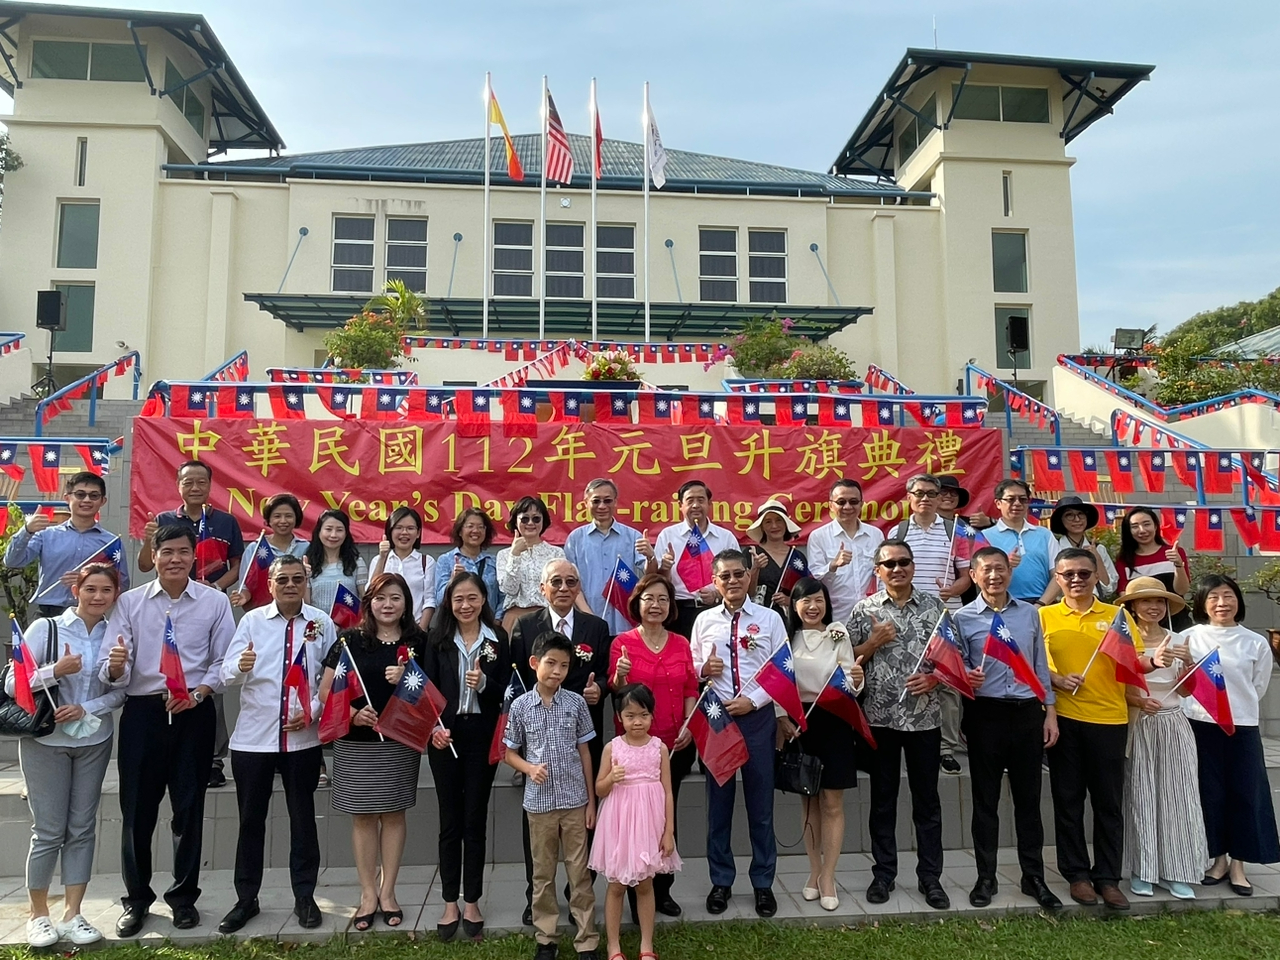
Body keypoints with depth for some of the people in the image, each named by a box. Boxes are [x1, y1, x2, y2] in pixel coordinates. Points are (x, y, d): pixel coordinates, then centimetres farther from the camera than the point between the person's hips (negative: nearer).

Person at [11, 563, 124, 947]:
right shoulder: (45, 628, -9)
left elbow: (121, 691, -1)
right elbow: (12, 684, -10)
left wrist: (86, 709, -16)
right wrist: (56, 671, -24)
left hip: (94, 742, 3)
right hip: (45, 742, -3)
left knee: (82, 828, 8)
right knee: (49, 831, 2)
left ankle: (72, 913, 19)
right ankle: (38, 915, 21)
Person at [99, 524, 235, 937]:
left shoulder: (215, 602, 1)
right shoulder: (129, 602, 3)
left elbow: (223, 661, 1)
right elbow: (111, 670, -3)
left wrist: (198, 692, -13)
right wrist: (115, 666, -25)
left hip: (194, 713, 0)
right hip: (142, 712, 1)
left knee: (189, 807, 9)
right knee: (137, 808, 7)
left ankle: (184, 896, 25)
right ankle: (136, 899, 26)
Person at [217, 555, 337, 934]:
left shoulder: (321, 623, 0)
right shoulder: (252, 620, 0)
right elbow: (227, 675, -8)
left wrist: (312, 711, -11)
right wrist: (240, 667, -30)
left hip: (303, 739, 0)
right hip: (253, 737, 0)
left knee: (303, 818, 10)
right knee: (251, 820, 11)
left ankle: (305, 897, 24)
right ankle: (246, 899, 27)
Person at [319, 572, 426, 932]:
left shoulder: (417, 642, 0)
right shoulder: (350, 640, -1)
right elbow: (326, 690, 0)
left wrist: (406, 681, -16)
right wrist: (352, 712, -16)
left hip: (401, 742, 0)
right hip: (355, 743, 0)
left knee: (393, 814, 7)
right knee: (363, 817, 7)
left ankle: (387, 892, 21)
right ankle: (368, 894, 19)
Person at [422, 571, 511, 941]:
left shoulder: (498, 638, 0)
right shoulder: (437, 637, 0)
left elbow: (507, 689, 1)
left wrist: (484, 684, -19)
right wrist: (434, 727, -15)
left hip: (482, 737, 0)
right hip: (445, 735, 0)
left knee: (475, 820, 8)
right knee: (450, 821, 9)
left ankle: (472, 903, 20)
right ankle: (450, 905, 20)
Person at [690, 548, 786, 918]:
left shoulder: (770, 619, -1)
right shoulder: (704, 620, 5)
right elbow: (691, 667, 9)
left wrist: (752, 700, -12)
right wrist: (703, 668, -13)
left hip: (757, 716, -1)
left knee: (761, 803, 8)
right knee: (718, 801, 11)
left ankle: (763, 883, 24)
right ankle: (721, 881, 26)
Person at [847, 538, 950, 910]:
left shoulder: (933, 606, 3)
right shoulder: (864, 609, 0)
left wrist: (934, 678, -11)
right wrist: (874, 641, -13)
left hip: (924, 717, 1)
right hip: (880, 717, 0)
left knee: (927, 799, 9)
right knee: (883, 800, 10)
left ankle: (930, 877, 21)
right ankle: (883, 874, 22)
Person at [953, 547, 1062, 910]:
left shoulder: (1030, 613, 8)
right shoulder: (963, 618, -1)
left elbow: (1041, 665, 11)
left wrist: (1050, 712, 7)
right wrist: (966, 678, -25)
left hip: (1028, 712, 3)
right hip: (986, 714, -2)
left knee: (1029, 797, 10)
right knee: (985, 799, 6)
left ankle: (1034, 877, 23)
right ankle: (986, 877, 17)